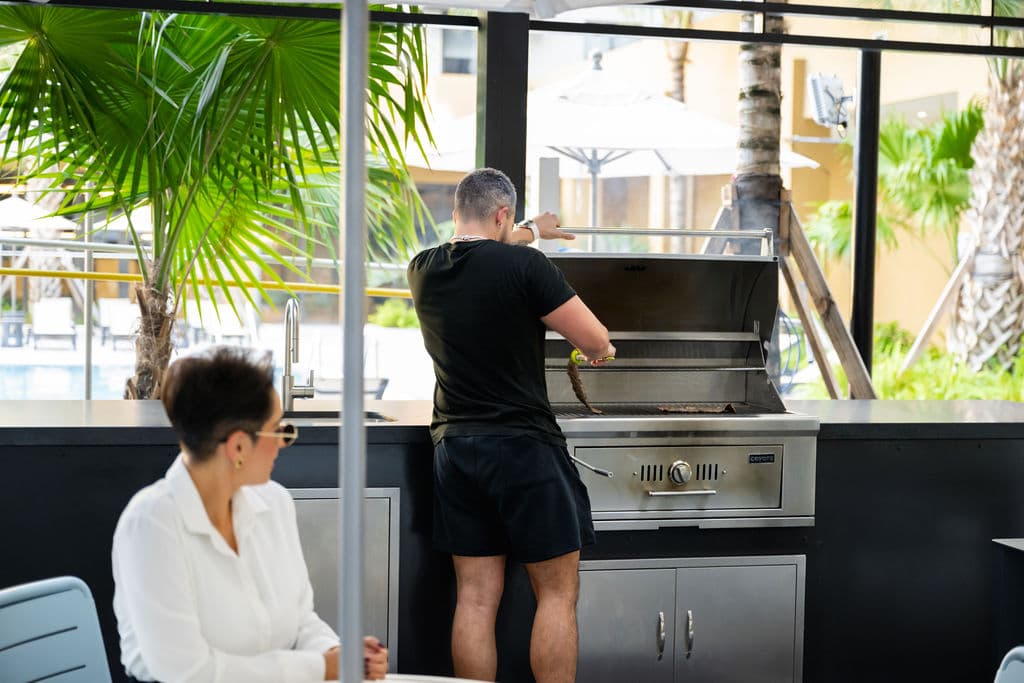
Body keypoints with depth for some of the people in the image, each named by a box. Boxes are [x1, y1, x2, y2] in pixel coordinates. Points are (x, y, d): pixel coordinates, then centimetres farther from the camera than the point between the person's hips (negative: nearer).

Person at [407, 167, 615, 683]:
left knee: (476, 597, 7)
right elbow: (596, 341, -9)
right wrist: (597, 348, 15)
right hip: (523, 447, -5)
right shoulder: (524, 266, -13)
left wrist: (528, 233, 44)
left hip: (454, 448, 5)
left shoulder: (423, 270, 5)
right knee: (557, 594, 5)